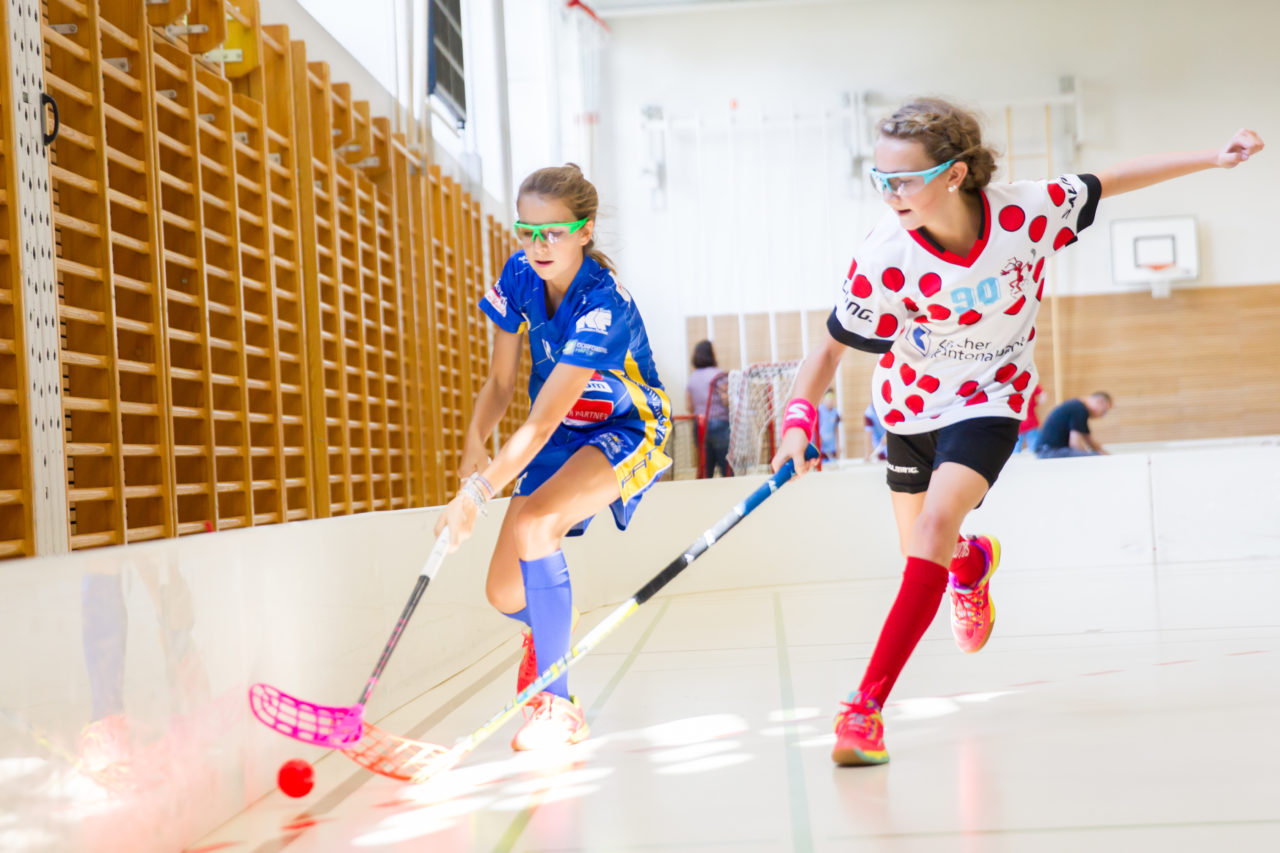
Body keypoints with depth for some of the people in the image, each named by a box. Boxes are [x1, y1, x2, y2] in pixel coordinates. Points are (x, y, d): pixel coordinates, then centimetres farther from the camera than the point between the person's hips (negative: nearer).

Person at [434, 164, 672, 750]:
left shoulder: (603, 307, -31)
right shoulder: (518, 278, -11)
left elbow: (541, 423, -36)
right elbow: (500, 382, -1)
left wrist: (475, 494, -41)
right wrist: (474, 440, -19)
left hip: (626, 431, -6)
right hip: (560, 437, 6)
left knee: (533, 526, -35)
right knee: (506, 593, -4)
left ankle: (557, 704, -21)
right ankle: (551, 628, 38)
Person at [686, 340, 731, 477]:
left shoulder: (692, 377, 9)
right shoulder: (719, 375, -9)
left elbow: (690, 408, 11)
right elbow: (727, 401, -13)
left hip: (700, 428, 6)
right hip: (719, 423, -6)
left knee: (705, 472, 8)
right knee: (727, 471, -4)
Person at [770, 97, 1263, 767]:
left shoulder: (1028, 211, -25)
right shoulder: (883, 259, -28)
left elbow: (1109, 181, -6)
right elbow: (831, 346, -17)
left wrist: (1213, 159, -5)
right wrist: (799, 416, -34)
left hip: (991, 397, -2)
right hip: (911, 401, 2)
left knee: (936, 525, -23)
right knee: (923, 549, 16)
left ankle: (868, 704, -21)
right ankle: (973, 562, 58)